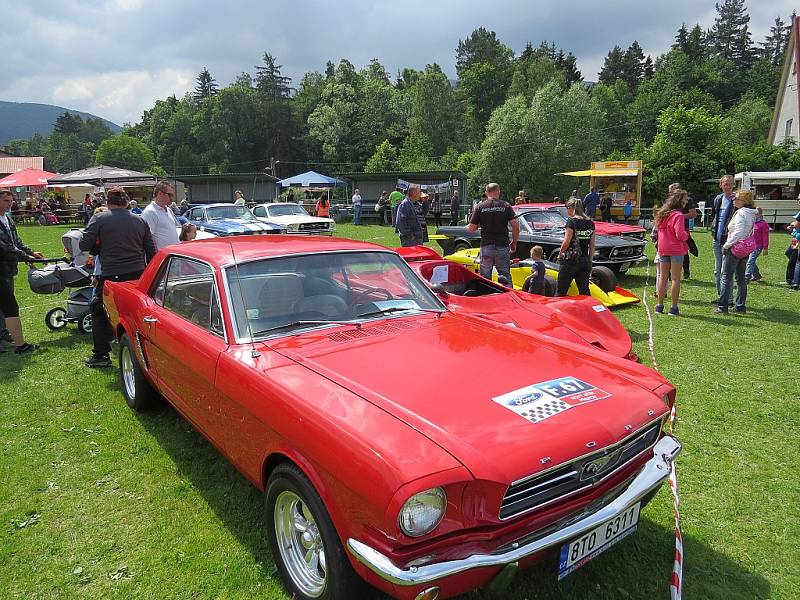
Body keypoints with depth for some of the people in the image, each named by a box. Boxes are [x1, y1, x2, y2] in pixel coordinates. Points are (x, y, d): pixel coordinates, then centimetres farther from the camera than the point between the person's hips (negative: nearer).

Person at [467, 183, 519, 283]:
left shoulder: (480, 206, 1)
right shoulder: (506, 206, 1)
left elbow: (471, 228, 0)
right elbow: (515, 226, -4)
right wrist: (514, 242, 8)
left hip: (486, 246, 0)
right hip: (502, 246, 0)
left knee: (485, 278, 7)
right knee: (505, 276, 6)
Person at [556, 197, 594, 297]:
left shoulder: (571, 221, -10)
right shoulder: (590, 223, 8)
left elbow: (566, 242, -15)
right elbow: (592, 246, 10)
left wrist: (560, 254, 1)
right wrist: (590, 261, 17)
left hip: (570, 260, -6)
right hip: (585, 261, 6)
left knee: (561, 291, 2)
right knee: (585, 292, 9)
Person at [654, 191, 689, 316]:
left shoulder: (661, 214, 9)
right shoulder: (678, 215, -14)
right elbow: (680, 235, -20)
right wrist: (687, 235, 0)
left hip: (662, 249, 6)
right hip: (676, 250, -6)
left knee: (663, 277, 12)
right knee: (676, 278, 0)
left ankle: (659, 305, 14)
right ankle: (674, 308, 1)